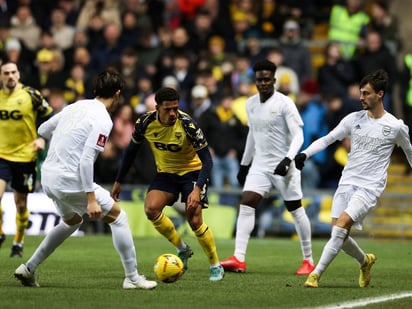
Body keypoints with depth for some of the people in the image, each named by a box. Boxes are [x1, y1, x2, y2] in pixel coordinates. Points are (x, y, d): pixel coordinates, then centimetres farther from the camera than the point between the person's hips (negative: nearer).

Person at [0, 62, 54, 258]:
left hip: (25, 156, -1)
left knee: (21, 203, 7)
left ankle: (18, 243, 26)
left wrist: (42, 139, -10)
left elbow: (50, 118, 2)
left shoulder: (31, 95, -6)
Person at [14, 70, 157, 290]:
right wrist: (91, 199, -21)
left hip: (48, 175, 8)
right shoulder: (102, 120, -13)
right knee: (117, 216, 4)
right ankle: (132, 278, 3)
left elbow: (43, 130, 20)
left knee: (72, 221, 31)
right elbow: (86, 160, -21)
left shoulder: (76, 107, 10)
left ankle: (28, 269, 29)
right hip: (70, 179, -8)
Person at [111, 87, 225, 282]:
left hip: (192, 171, -4)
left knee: (194, 220, -17)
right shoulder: (145, 123, -17)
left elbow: (207, 159, -24)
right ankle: (182, 249, 1)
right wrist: (118, 181, 6)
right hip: (165, 172, 4)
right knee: (151, 208, -21)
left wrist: (197, 189, -37)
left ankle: (216, 266, 4)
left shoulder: (187, 124, -26)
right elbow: (131, 151, 2)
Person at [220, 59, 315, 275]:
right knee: (246, 205, -10)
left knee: (296, 211, 2)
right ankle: (239, 259, -15)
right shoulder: (250, 104, 8)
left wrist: (288, 159, -29)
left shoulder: (284, 103, -11)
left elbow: (298, 135, -15)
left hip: (283, 167, -5)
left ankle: (309, 261, 14)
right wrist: (244, 164, 22)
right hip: (259, 164, 5)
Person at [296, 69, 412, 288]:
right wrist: (305, 154, -8)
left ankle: (317, 273, -18)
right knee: (340, 236, 0)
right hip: (347, 183, 5)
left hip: (370, 188, -5)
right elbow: (327, 139, 7)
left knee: (340, 226, -21)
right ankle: (365, 261, 30)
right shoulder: (354, 119, 6)